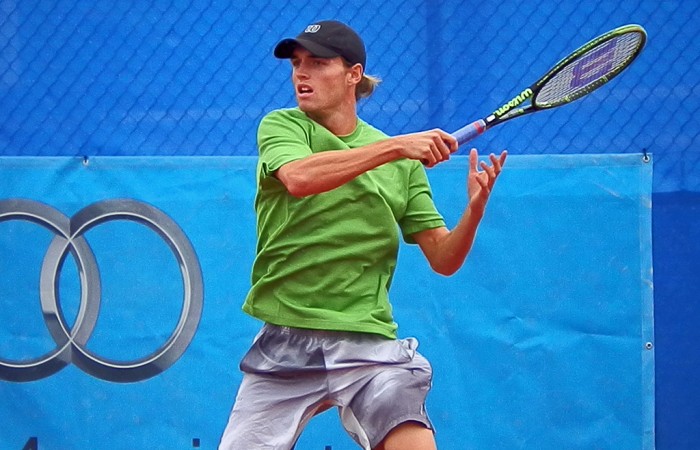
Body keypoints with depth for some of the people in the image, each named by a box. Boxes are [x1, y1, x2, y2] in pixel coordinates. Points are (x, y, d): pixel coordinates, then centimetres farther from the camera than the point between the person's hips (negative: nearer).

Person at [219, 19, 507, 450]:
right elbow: (299, 178, -21)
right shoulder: (280, 126, 2)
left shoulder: (402, 160, 8)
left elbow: (443, 259, 8)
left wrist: (474, 210, -12)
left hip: (369, 341, 1)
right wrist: (396, 146, -24)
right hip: (285, 345, 0)